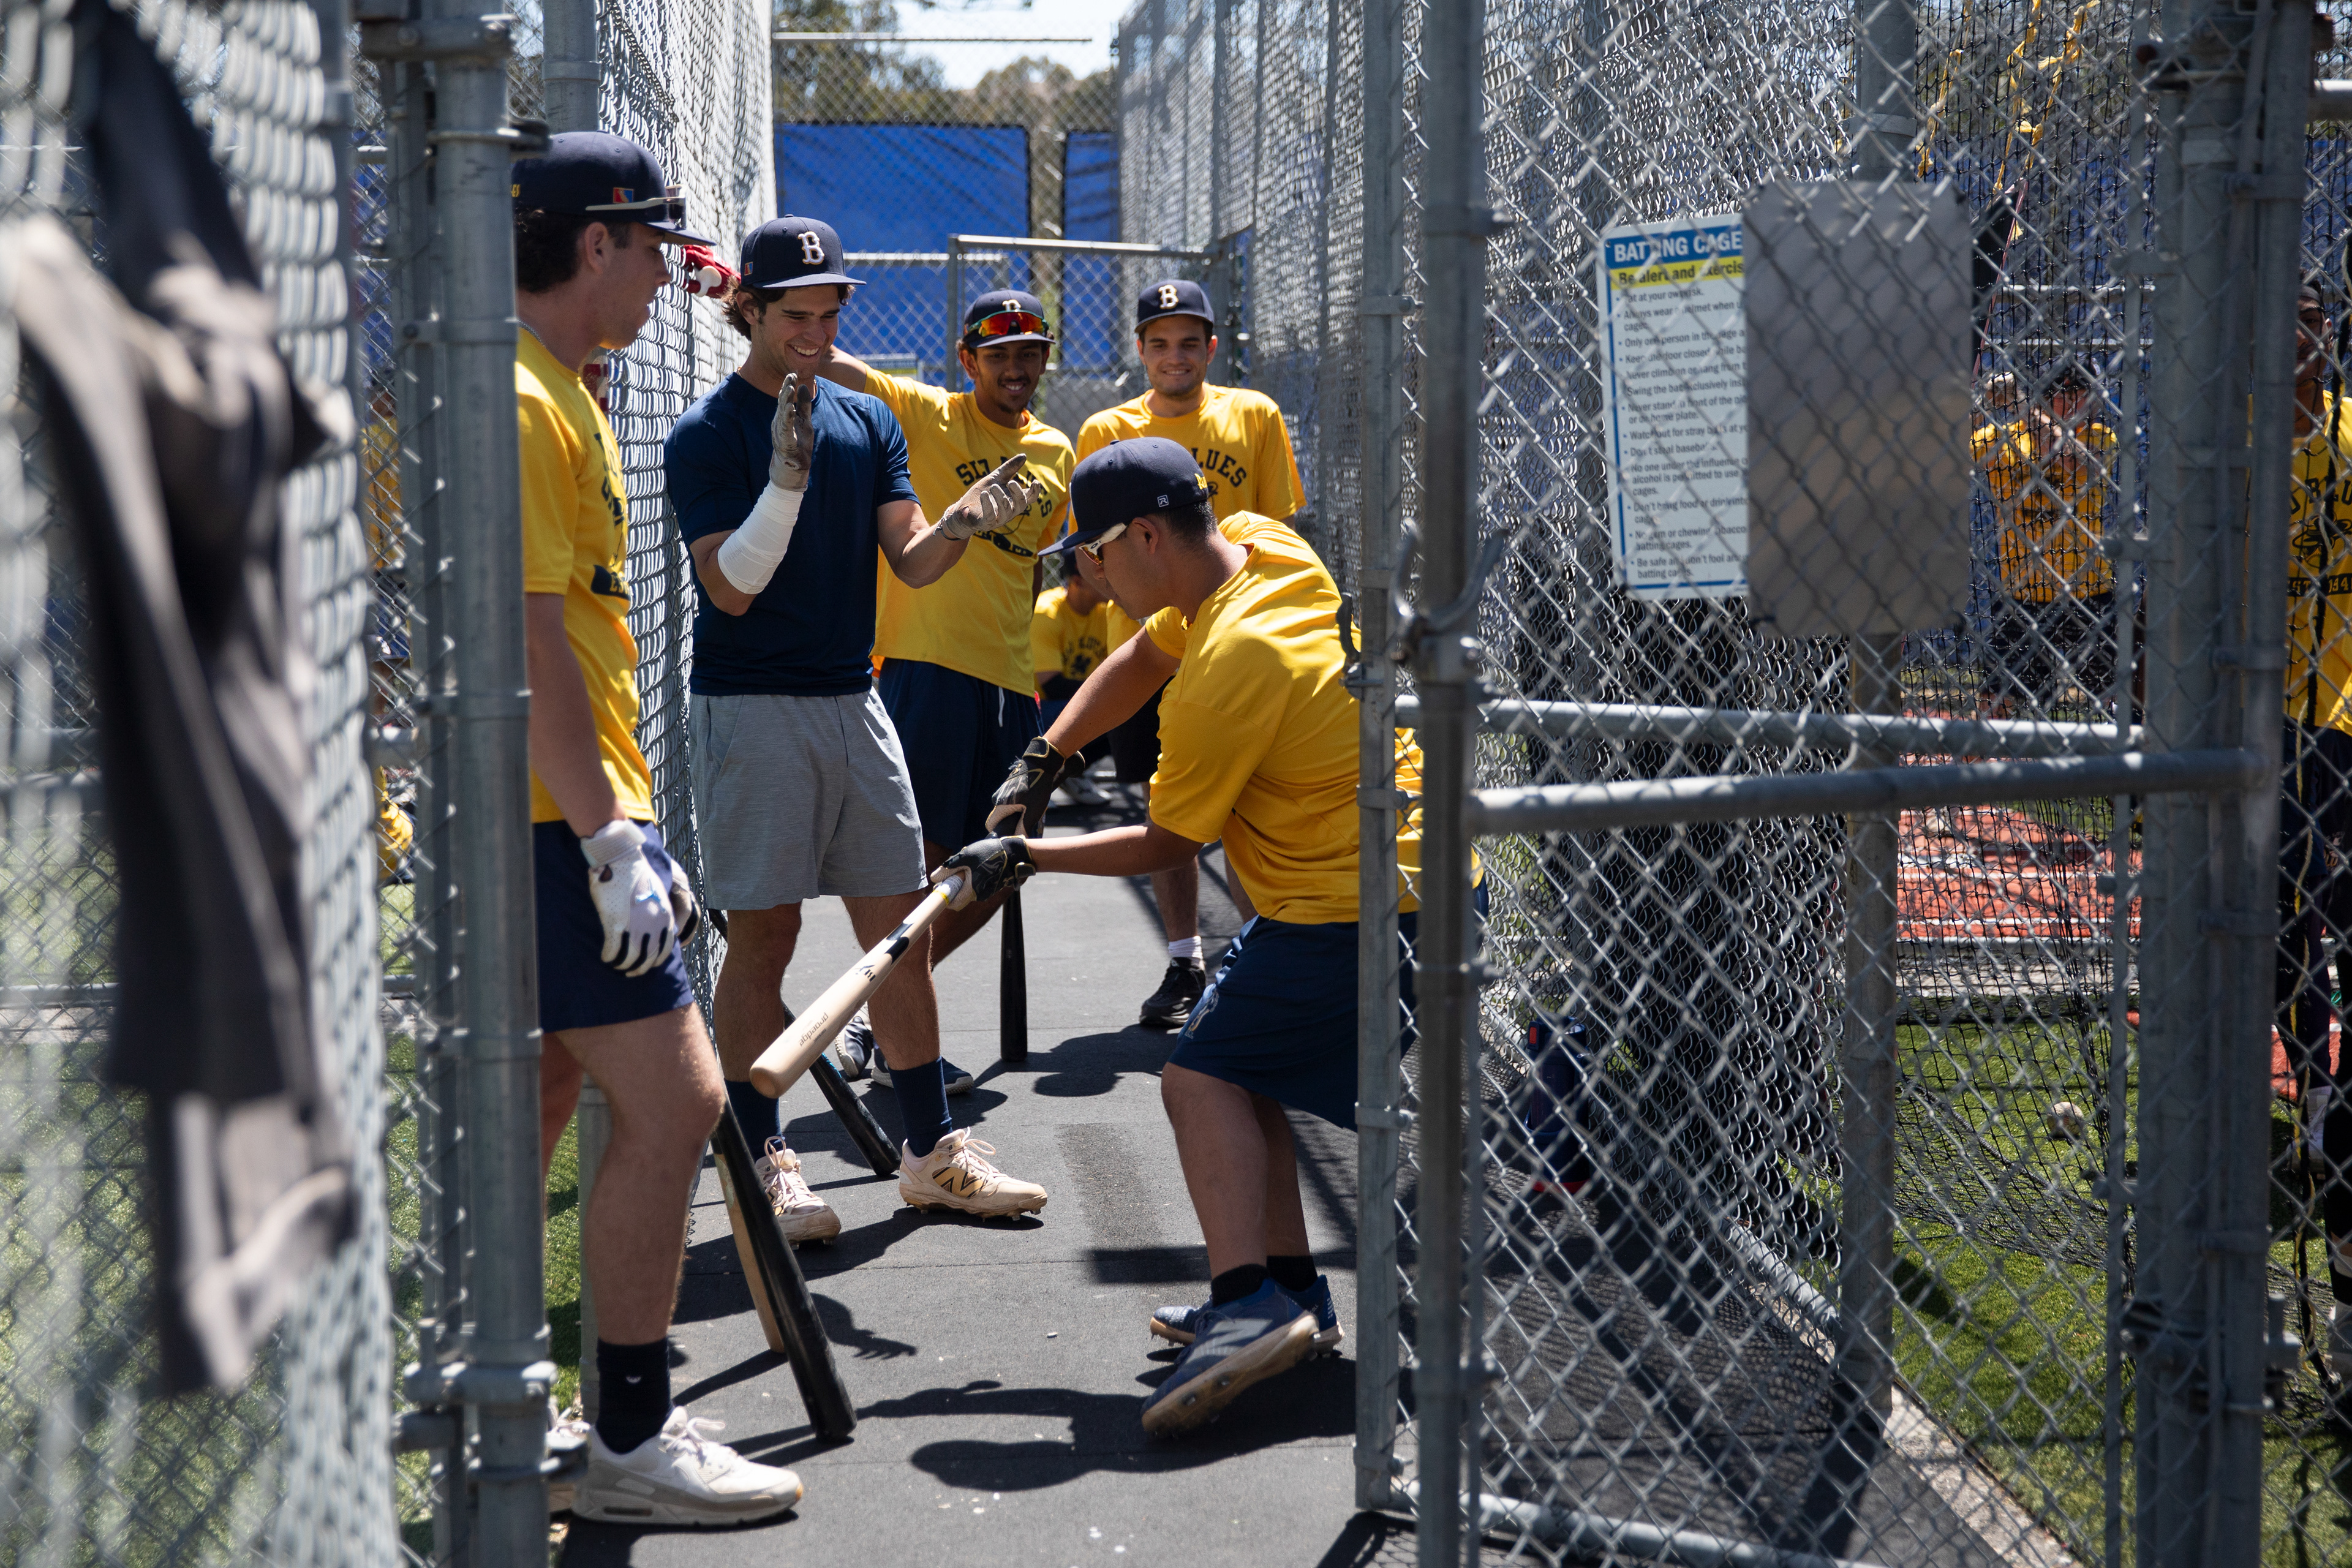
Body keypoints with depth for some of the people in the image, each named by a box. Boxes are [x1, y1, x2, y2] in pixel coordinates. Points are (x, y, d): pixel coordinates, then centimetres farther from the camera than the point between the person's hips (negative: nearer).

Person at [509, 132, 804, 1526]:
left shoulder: (561, 394, 18)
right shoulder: (521, 402, -15)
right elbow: (531, 639, -22)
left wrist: (631, 829, 23)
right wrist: (609, 841, -23)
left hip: (573, 815, 11)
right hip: (557, 824, -11)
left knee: (537, 1107, 16)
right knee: (673, 1103, -9)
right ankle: (632, 1445, 0)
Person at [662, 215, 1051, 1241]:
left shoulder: (869, 421, 11)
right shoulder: (707, 436, -6)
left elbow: (909, 561, 5)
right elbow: (731, 588, -14)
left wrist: (960, 523, -16)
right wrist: (786, 479, -27)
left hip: (854, 703, 6)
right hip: (751, 712, -6)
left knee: (900, 927, 7)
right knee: (762, 937, -3)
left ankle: (931, 1154, 15)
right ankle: (764, 1165, 6)